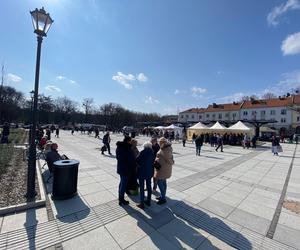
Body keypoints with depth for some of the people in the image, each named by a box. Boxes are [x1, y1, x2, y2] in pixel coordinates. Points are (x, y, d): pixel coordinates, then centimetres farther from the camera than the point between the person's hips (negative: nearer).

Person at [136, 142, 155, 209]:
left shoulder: (143, 152, -19)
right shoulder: (152, 152, -3)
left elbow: (137, 160, -14)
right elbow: (153, 161, 3)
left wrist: (140, 165, 5)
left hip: (142, 172, -5)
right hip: (149, 172, 6)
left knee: (142, 188, 6)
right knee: (149, 186, 17)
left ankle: (142, 204, 15)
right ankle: (148, 201, 30)